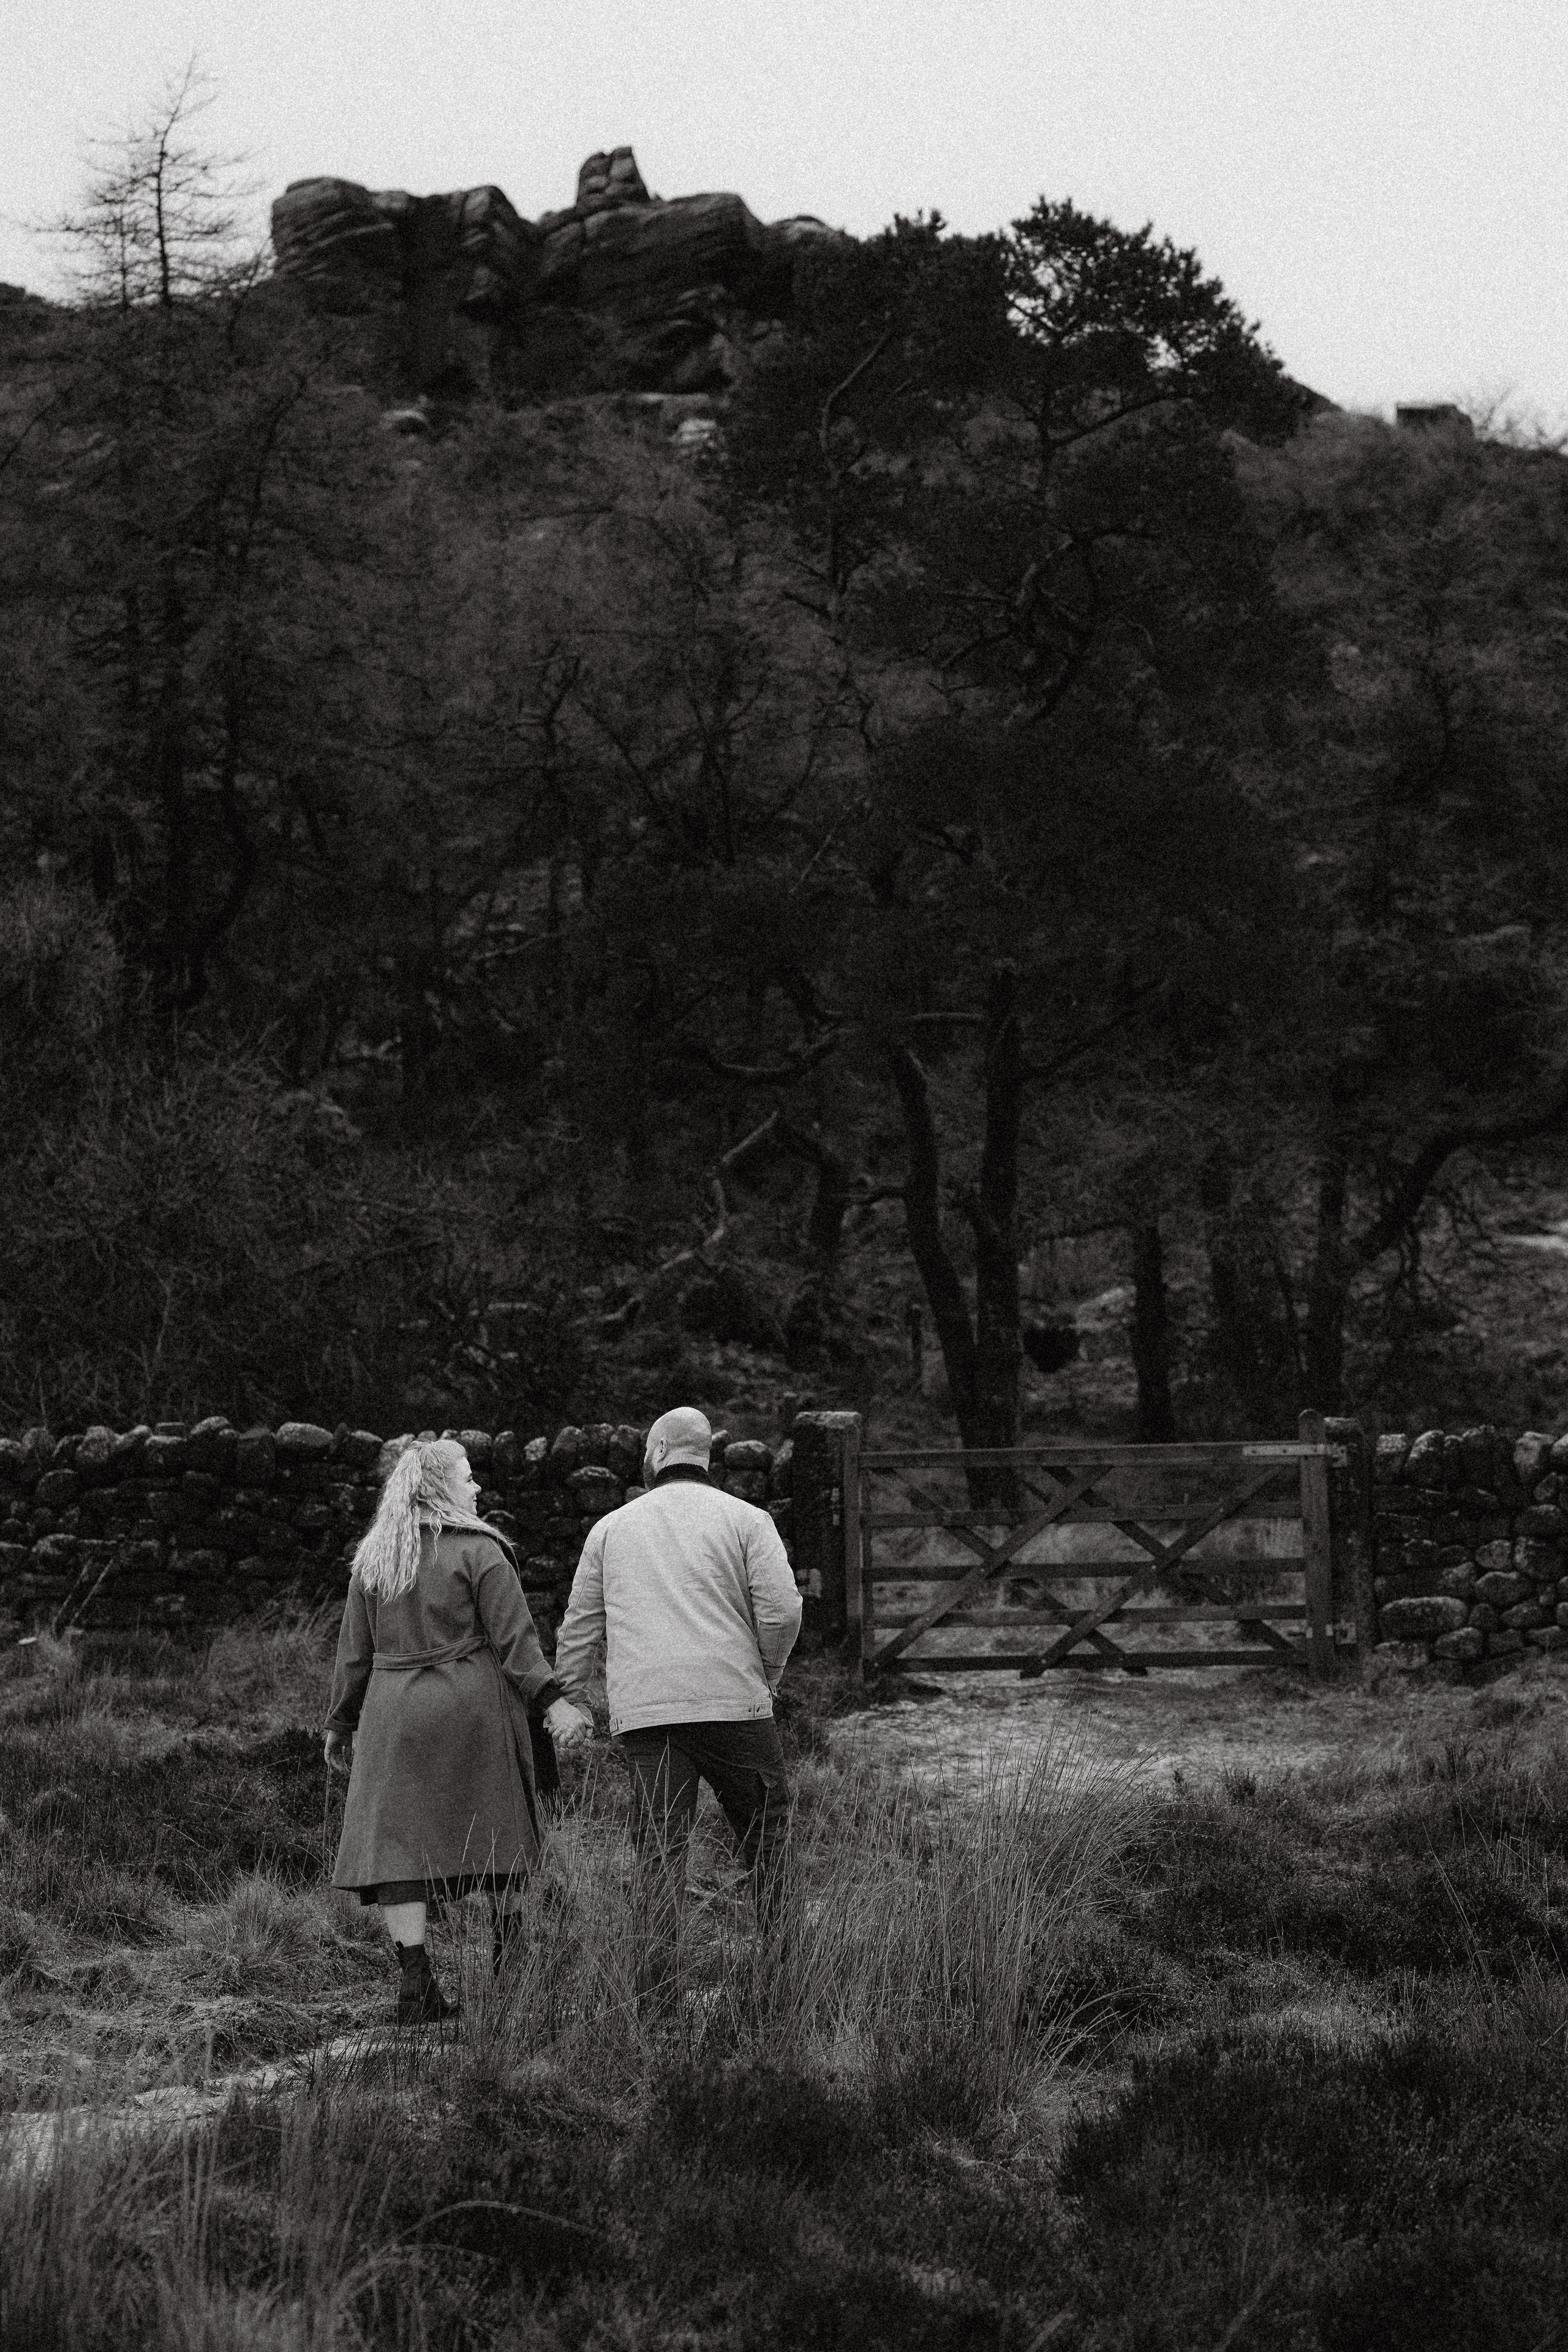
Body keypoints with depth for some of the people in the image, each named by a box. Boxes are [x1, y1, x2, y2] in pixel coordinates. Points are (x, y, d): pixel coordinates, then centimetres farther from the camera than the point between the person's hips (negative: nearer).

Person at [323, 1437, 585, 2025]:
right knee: (495, 1825, 14)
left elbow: (355, 1651, 10)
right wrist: (550, 1700, -11)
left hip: (394, 1712, 2)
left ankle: (415, 1984, -13)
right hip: (474, 1707, -2)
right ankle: (508, 1960, 24)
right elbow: (513, 1635, -11)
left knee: (398, 1839, -2)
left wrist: (341, 1723, 17)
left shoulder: (371, 1559, 8)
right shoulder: (478, 1549, -4)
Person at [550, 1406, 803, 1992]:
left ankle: (656, 1980, -10)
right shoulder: (745, 1520, 7)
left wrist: (571, 1701, 24)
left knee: (659, 1846, -1)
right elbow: (781, 1612, -4)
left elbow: (580, 1626, 17)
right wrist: (764, 1679, 11)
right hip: (730, 1701, -2)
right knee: (766, 1832, 10)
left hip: (642, 1711, 2)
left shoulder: (612, 1527, 16)